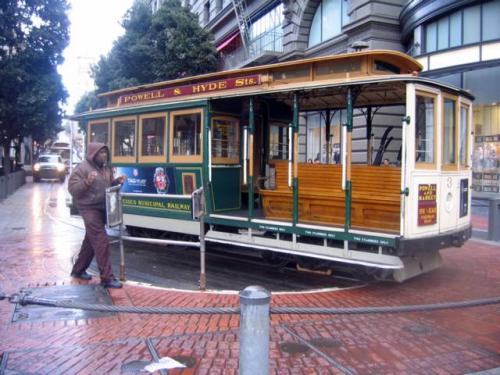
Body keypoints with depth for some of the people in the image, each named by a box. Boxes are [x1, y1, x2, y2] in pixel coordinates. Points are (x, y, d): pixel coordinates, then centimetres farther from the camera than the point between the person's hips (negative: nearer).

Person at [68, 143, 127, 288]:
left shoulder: (105, 168, 13)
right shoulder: (82, 168, -11)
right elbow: (72, 189, -16)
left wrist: (117, 181, 3)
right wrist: (87, 181, -30)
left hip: (102, 208, 9)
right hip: (90, 209, -9)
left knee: (91, 241, 17)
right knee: (101, 241, -12)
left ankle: (78, 270, 33)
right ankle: (107, 278, -9)